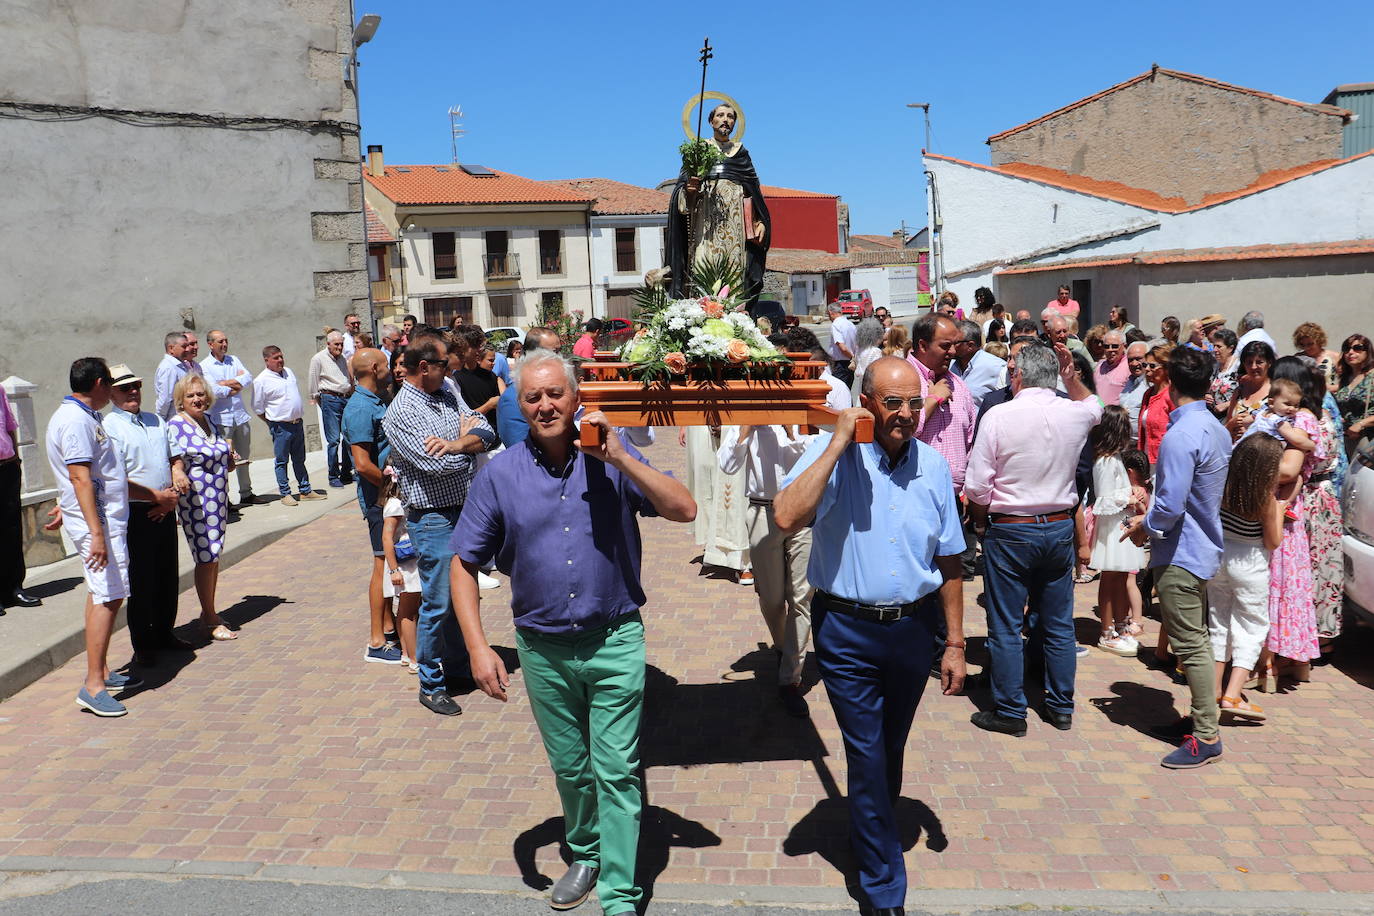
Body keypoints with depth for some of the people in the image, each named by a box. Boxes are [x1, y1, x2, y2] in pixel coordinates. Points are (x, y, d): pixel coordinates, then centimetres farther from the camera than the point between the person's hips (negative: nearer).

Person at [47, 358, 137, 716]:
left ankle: (102, 672, 21)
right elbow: (80, 478, -23)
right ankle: (93, 686, -10)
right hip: (98, 521, -11)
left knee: (101, 595, 13)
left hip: (105, 517, 11)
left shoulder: (80, 416, 15)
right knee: (108, 597, -12)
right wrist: (97, 533, -26)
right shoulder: (76, 421, -17)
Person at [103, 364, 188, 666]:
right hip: (136, 515, -6)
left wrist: (175, 489, 0)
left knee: (168, 577, 14)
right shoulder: (108, 428, -9)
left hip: (165, 512, 6)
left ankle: (164, 633, 29)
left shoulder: (156, 420, 13)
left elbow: (175, 457, 18)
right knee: (141, 582, 2)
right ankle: (143, 645, 14)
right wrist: (158, 496, -15)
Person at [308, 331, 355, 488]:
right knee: (334, 439, -7)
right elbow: (313, 383, 1)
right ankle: (333, 476, 1)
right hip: (330, 400, -6)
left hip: (346, 399, 6)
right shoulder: (318, 359, -3)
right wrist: (317, 399, 5)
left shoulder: (342, 358, 15)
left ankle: (347, 472, 16)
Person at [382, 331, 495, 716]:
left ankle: (458, 665, 35)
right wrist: (467, 441, -5)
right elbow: (436, 464, -23)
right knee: (438, 603, 0)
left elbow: (486, 433, 0)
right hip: (433, 517, -7)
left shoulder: (448, 395, 8)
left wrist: (455, 444, -21)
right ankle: (431, 685, 16)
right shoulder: (400, 412, -15)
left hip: (466, 510, 7)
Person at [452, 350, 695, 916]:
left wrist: (619, 457, -22)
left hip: (615, 642, -2)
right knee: (569, 767, 19)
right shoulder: (500, 475, -3)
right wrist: (478, 648, -8)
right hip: (543, 650, 2)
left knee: (616, 772, 2)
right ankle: (586, 854, 43)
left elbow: (684, 510, -14)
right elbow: (464, 565, 1)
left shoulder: (611, 458, -6)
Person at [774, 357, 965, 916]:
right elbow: (786, 518, -30)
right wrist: (839, 443, -25)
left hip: (914, 627, 4)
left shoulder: (933, 466, 1)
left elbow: (948, 562, 8)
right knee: (867, 756, 3)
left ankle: (872, 833, 48)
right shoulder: (833, 454, -11)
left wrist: (954, 643, 8)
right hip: (847, 629, -4)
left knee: (891, 749, 22)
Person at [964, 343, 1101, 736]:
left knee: (1006, 627, 5)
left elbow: (977, 486, -13)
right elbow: (1094, 405, 27)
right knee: (1058, 624, 15)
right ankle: (1061, 707, 26)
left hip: (1009, 531, -5)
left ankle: (1010, 711, 13)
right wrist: (1072, 376, 18)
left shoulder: (999, 416, -15)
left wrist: (980, 522, 5)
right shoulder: (1075, 414, -2)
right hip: (1060, 529, 5)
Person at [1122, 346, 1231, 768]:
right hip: (1206, 547, 10)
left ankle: (1206, 738, 5)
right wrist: (1153, 519, 14)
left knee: (1190, 646, -2)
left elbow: (1170, 505, -26)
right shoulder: (1218, 429, 8)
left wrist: (1146, 527, -6)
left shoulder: (1180, 437, -23)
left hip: (1180, 555, -10)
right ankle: (1202, 718, 30)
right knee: (1198, 640, 19)